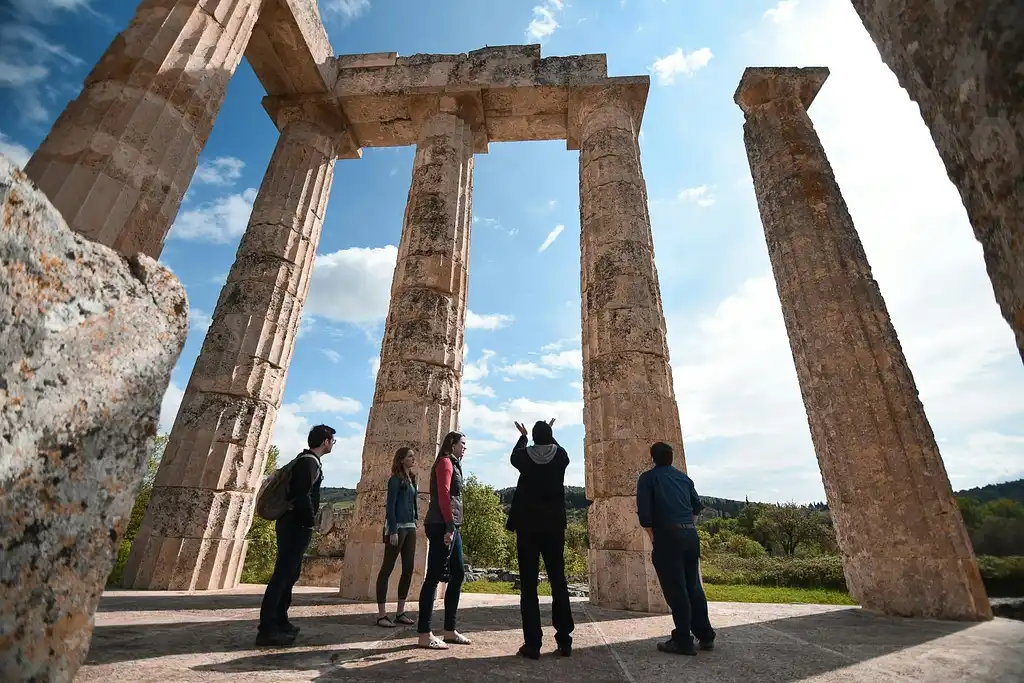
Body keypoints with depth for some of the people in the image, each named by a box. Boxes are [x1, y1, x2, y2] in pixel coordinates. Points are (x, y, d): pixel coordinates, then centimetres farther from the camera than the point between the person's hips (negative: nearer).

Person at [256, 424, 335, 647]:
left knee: (289, 573, 16)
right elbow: (302, 495, -25)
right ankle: (267, 630, -3)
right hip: (297, 525, -10)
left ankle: (279, 622, 25)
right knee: (283, 573, -7)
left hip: (292, 523, 10)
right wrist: (312, 521, -14)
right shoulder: (310, 462, -15)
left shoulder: (306, 459, 16)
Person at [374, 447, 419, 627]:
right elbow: (390, 506, -13)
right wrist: (393, 531, -17)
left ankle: (400, 612, 16)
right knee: (387, 569, -1)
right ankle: (381, 614, 5)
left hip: (410, 527, 8)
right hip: (397, 527, -8)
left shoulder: (412, 479, 15)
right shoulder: (396, 479, -8)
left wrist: (414, 524, 13)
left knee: (408, 569, 8)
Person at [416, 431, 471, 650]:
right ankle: (424, 634, 3)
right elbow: (443, 495, -17)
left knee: (458, 575, 11)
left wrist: (452, 527, 16)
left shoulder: (453, 464, 21)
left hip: (450, 526, 10)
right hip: (442, 526, -10)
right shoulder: (445, 462, -7)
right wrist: (449, 526, -20)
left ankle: (450, 630, 19)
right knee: (434, 577, -4)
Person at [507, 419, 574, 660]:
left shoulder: (525, 456, -4)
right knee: (558, 581, 11)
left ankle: (532, 644, 4)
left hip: (527, 526, -1)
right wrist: (549, 434, 35)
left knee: (528, 584, 3)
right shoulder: (560, 456, -3)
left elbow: (514, 456, 20)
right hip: (554, 526, 1)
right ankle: (564, 640, 15)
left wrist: (522, 436, 36)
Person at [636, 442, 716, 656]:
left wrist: (653, 537, 2)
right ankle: (705, 636, 24)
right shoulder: (684, 477, 15)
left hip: (667, 536, -6)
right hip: (691, 534, 6)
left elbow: (644, 513, -8)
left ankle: (683, 641, 7)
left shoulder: (648, 478, 0)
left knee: (675, 590, 2)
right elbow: (697, 506, 15)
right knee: (693, 586, 17)